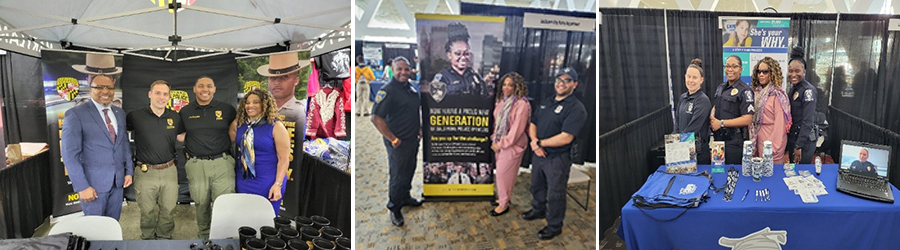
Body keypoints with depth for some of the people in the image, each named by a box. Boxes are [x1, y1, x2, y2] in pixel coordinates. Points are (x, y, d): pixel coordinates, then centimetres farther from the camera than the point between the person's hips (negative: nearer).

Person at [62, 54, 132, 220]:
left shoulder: (120, 113, 10)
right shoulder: (75, 115, -10)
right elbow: (70, 155, -13)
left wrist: (129, 171, 9)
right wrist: (82, 186, -16)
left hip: (118, 182, 5)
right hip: (93, 183, -5)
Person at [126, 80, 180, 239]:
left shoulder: (175, 117, 4)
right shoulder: (136, 116, -5)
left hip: (169, 171, 2)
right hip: (145, 172, -2)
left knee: (168, 212, 11)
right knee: (147, 213, 10)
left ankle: (165, 239, 29)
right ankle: (148, 240, 30)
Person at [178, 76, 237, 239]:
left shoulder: (227, 109, 4)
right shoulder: (185, 112, 9)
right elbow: (180, 135, 20)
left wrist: (227, 146, 6)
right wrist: (189, 154, 8)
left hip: (222, 163, -1)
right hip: (196, 165, 2)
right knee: (201, 205, 10)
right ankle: (204, 238, 26)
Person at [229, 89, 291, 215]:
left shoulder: (276, 126, -10)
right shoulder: (238, 124, 4)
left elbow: (284, 158, -11)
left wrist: (278, 184, -17)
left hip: (268, 184, -4)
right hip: (243, 182, 5)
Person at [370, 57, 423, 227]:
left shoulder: (411, 89, 7)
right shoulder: (388, 91, -20)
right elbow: (376, 118, -25)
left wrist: (419, 129, 14)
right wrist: (393, 139, -21)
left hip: (412, 140, 8)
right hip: (399, 142, -8)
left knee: (409, 171, 22)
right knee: (398, 176, 3)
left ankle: (405, 197, 43)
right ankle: (394, 208, 20)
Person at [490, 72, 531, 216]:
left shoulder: (522, 104, -19)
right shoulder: (502, 101, 4)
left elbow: (517, 129, -20)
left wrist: (501, 144, -15)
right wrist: (495, 138, 8)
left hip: (513, 145, -7)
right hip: (499, 142, 7)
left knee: (504, 173, -1)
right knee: (501, 172, 14)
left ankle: (504, 204, 14)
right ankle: (503, 197, 31)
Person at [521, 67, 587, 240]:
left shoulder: (576, 108, -16)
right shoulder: (546, 102, 9)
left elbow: (566, 138, -24)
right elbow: (533, 124, 11)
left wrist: (540, 143, -16)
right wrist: (535, 141, -10)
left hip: (558, 159, -7)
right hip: (539, 154, 8)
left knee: (555, 194, 6)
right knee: (537, 186, 25)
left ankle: (554, 226, 23)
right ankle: (538, 210, 49)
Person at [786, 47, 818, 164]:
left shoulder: (808, 90, -15)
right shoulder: (793, 88, 9)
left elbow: (808, 121, -19)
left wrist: (799, 146, -19)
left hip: (804, 139, -8)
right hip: (792, 137, 8)